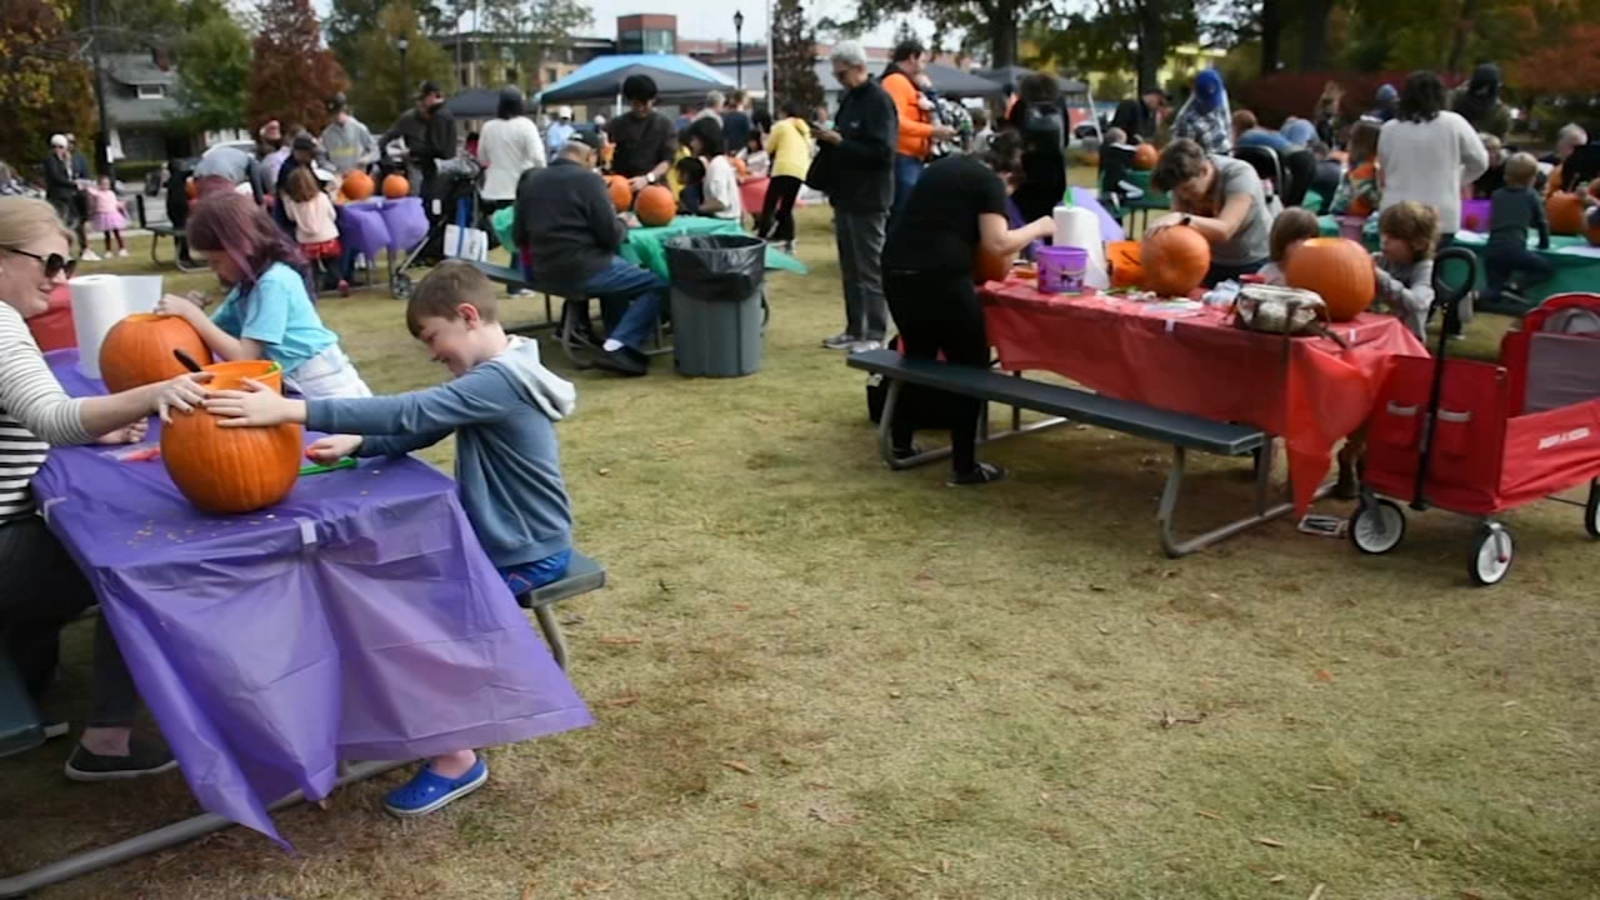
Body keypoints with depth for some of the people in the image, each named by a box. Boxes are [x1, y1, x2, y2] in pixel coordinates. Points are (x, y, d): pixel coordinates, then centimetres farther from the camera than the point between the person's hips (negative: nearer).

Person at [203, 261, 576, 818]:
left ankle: (456, 758, -4)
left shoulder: (499, 381, -25)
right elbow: (422, 430, 10)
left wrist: (291, 411, -39)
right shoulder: (492, 374, 6)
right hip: (491, 535, 10)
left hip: (525, 555, -10)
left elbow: (409, 415, -35)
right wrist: (355, 444, -6)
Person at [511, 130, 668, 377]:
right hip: (583, 269, -8)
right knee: (658, 285, 0)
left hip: (544, 270, 8)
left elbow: (519, 236, 13)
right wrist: (623, 223, 9)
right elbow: (611, 237, -12)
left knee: (616, 271, 33)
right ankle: (617, 347, -15)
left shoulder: (531, 179, 9)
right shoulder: (587, 180, -11)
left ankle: (616, 341, 24)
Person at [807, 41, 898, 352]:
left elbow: (881, 151, -21)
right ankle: (854, 330, 22)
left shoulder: (879, 100, -13)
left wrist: (838, 142, -21)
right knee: (850, 268, 13)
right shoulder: (848, 98, 13)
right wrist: (828, 139, 4)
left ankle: (875, 335, 3)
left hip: (868, 198, -9)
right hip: (846, 195, 9)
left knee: (871, 269, -3)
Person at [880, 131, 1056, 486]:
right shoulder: (990, 182, 1)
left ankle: (901, 445, 32)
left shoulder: (945, 167, 23)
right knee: (970, 365, 6)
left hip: (896, 270, 8)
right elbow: (997, 244, -10)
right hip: (939, 277, -7)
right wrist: (1038, 228, 5)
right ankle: (964, 466, 8)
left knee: (917, 356, 24)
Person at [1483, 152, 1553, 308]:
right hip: (1514, 249, -4)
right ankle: (1515, 285, -10)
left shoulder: (1497, 195, 20)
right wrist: (1544, 243, 33)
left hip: (1491, 249, 4)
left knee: (1494, 292, 12)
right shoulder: (1531, 195, 11)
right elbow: (1541, 221, 18)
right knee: (1548, 268, 14)